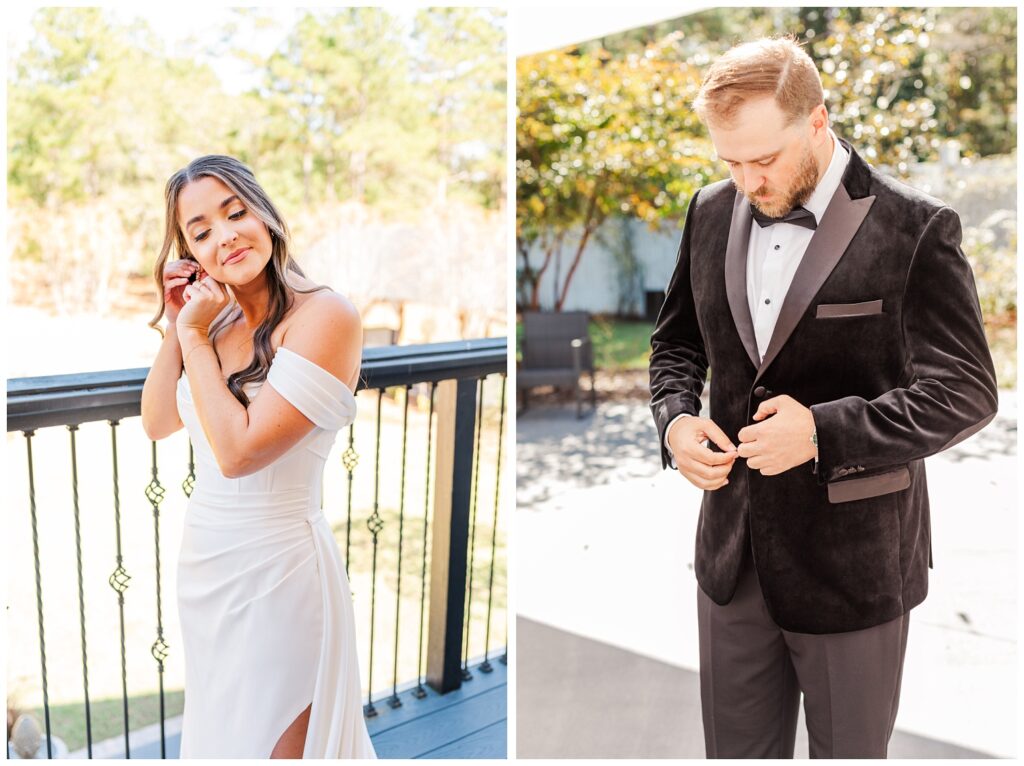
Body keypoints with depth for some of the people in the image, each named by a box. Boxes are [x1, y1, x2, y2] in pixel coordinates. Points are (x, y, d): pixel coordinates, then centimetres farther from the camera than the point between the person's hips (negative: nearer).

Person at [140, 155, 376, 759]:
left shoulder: (324, 313, -20)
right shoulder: (220, 324, 4)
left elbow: (239, 450, -25)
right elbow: (158, 423, 9)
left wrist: (195, 337, -15)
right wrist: (176, 327, -1)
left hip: (276, 567, -7)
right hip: (203, 559, 7)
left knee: (271, 741, 11)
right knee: (216, 728, 25)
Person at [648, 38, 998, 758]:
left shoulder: (915, 227, -13)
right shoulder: (711, 213, 2)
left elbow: (967, 392, -13)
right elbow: (677, 341, 13)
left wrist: (823, 431, -24)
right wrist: (676, 416, -7)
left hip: (854, 562, -4)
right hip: (733, 552, 4)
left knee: (848, 748, 18)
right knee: (736, 748, 20)